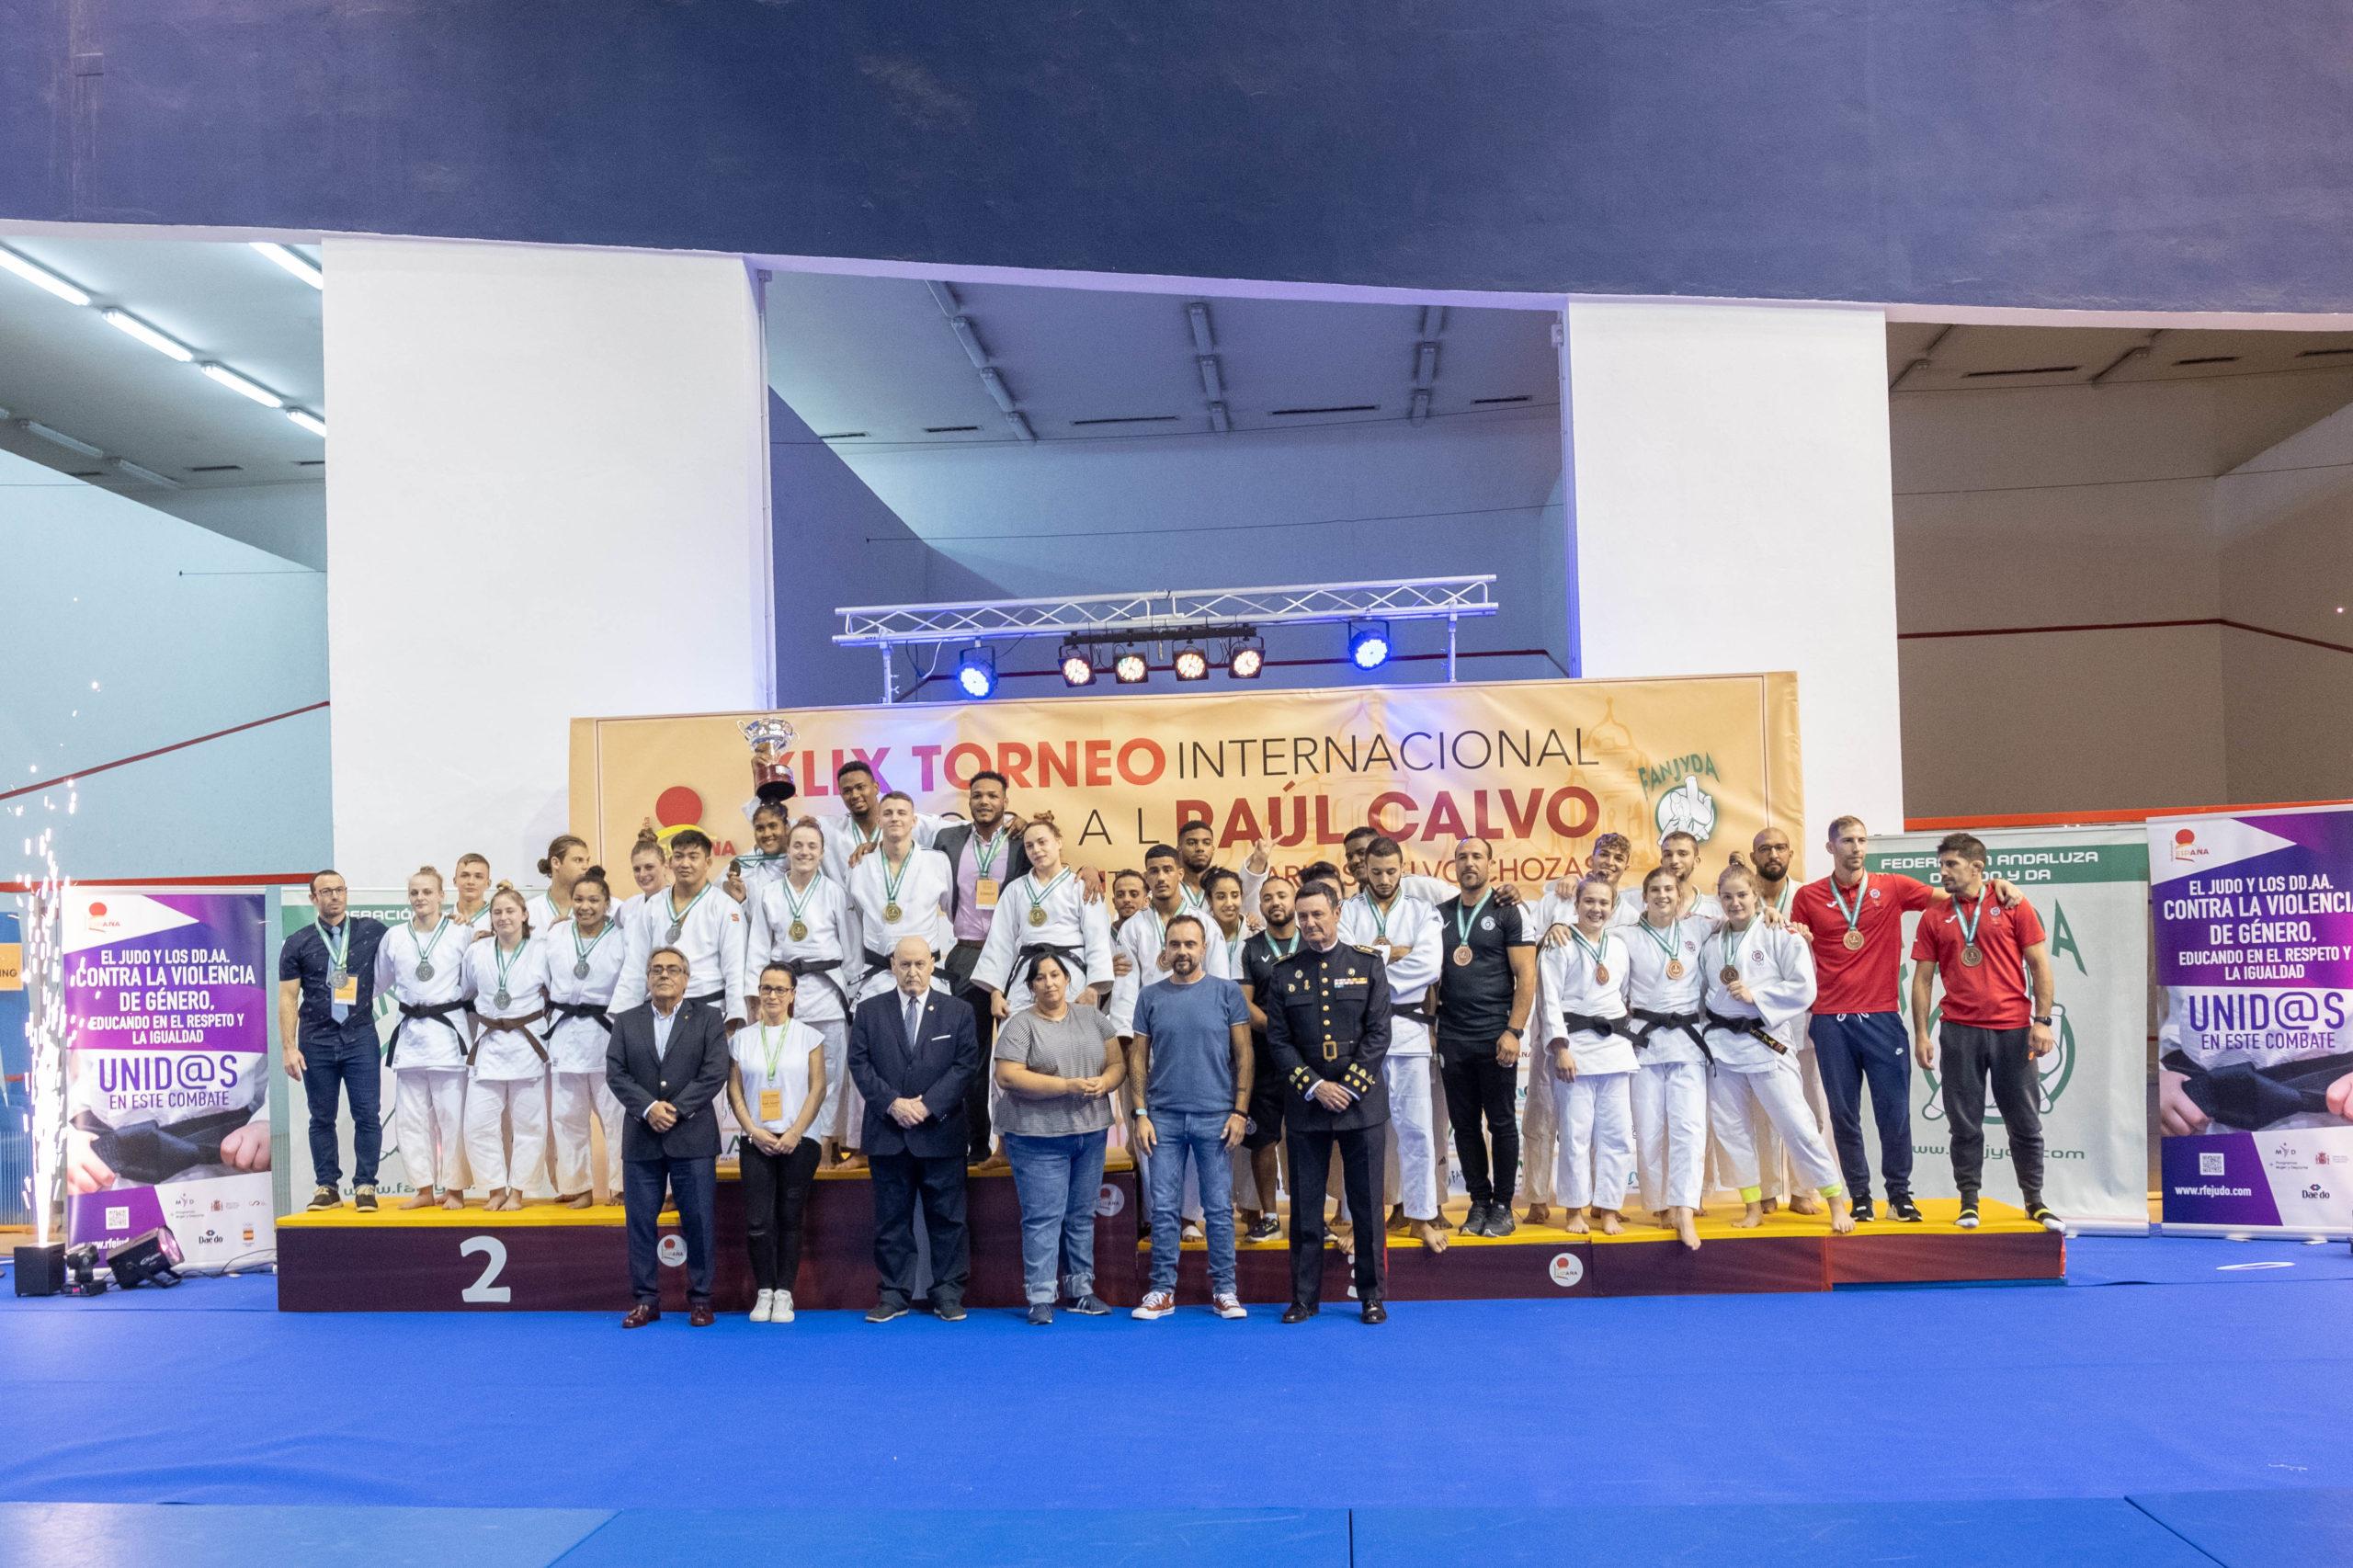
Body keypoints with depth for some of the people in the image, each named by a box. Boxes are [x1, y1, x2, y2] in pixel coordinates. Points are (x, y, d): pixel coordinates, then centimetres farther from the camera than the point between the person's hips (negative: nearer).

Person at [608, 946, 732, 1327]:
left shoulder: (708, 1020, 6)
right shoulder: (626, 1022, 12)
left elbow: (715, 1073, -5)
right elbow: (616, 1073, 1)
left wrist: (675, 1109, -13)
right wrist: (649, 1108, -14)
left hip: (693, 1138, -2)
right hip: (641, 1139, 2)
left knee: (699, 1221, 1)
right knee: (640, 1221, 4)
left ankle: (700, 1299, 11)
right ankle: (646, 1300, 14)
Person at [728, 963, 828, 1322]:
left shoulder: (809, 1036, 5)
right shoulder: (743, 1038, 10)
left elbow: (818, 1089, 0)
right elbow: (734, 1091, 7)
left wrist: (794, 1134, -9)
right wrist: (754, 1132, -5)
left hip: (798, 1141, -1)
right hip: (756, 1142, 1)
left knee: (789, 1218, 1)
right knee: (758, 1220, -5)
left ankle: (784, 1294, 8)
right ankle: (764, 1292, 6)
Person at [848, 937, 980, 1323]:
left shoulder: (957, 1012, 6)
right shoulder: (869, 1011, 8)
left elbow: (967, 1063, -1)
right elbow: (859, 1063, 1)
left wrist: (928, 1104, -11)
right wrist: (892, 1103, -12)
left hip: (941, 1132, -1)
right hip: (887, 1133, 1)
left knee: (947, 1217, 3)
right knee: (891, 1219, 6)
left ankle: (949, 1294, 11)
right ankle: (894, 1294, 13)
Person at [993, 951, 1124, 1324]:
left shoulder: (1092, 1018, 10)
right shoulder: (1020, 1025, -4)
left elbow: (1118, 1063, 10)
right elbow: (1008, 1077, -14)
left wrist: (1103, 1083, -13)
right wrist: (1067, 1086, -18)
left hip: (1091, 1132, 5)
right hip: (1038, 1136, -5)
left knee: (1082, 1214, 11)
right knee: (1043, 1216, -5)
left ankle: (1081, 1289, 20)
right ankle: (1041, 1298, 1)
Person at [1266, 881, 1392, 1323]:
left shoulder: (1368, 966, 5)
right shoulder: (1285, 972, 7)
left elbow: (1379, 1034, 0)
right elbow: (1278, 1040, 3)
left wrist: (1349, 1087, -9)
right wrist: (1314, 1086, -8)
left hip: (1361, 1103, -1)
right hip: (1306, 1103, 1)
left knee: (1366, 1202, 3)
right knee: (1305, 1204, 4)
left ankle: (1371, 1296, 13)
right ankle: (1304, 1297, 12)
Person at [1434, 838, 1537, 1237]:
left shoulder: (1506, 912, -1)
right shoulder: (1441, 914, 11)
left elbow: (1526, 975, -5)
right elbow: (1430, 972, 15)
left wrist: (1514, 1031, -12)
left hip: (1495, 1037, -4)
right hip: (1452, 1037, 4)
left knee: (1501, 1123, 2)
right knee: (1464, 1124, 8)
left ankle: (1503, 1205, 12)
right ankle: (1479, 1201, 18)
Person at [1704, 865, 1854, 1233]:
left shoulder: (1780, 936, -4)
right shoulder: (1710, 943, 10)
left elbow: (1804, 988, -10)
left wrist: (1754, 995, -16)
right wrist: (1707, 1030, 5)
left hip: (1764, 1042, -5)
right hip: (1721, 1045, 5)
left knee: (1796, 1123, -7)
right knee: (1729, 1128, 7)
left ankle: (1836, 1202, 6)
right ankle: (1753, 1207, 20)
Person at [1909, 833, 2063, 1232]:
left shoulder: (2012, 906, 3)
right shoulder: (1934, 917, 7)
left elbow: (2040, 966, 3)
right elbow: (1922, 978, 7)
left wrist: (2042, 1021, -6)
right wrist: (1921, 1035, 1)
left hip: (2012, 1031, -1)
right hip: (1959, 1031, 1)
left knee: (2025, 1121, 6)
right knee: (1965, 1122, 3)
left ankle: (2034, 1201, 18)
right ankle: (1969, 1202, 12)